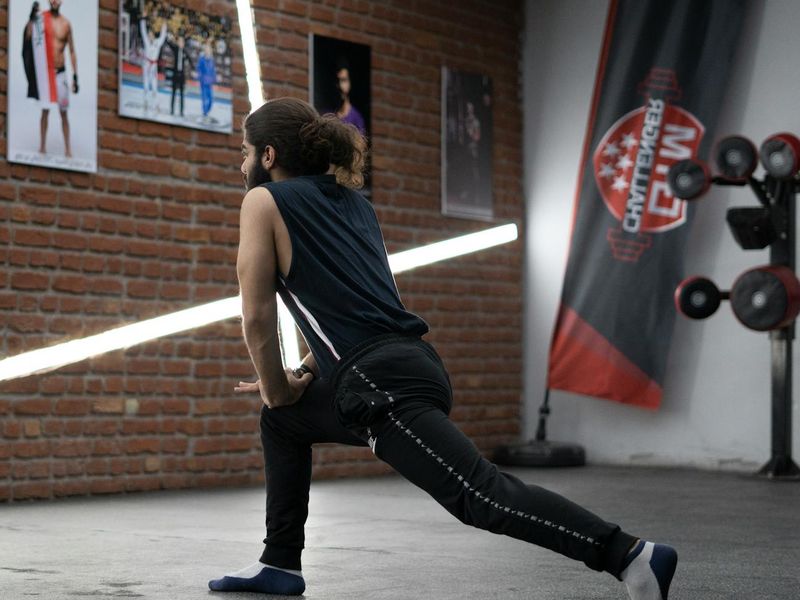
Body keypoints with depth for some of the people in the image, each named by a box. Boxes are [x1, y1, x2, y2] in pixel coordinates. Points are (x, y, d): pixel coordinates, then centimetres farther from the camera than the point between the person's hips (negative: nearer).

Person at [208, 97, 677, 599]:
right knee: (283, 421, 29)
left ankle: (632, 557, -26)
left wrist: (275, 388, 15)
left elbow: (257, 314, 1)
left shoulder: (264, 201, 3)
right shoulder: (352, 201, 24)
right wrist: (301, 377, 28)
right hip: (412, 363, 9)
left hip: (382, 385, -9)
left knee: (482, 495, -17)